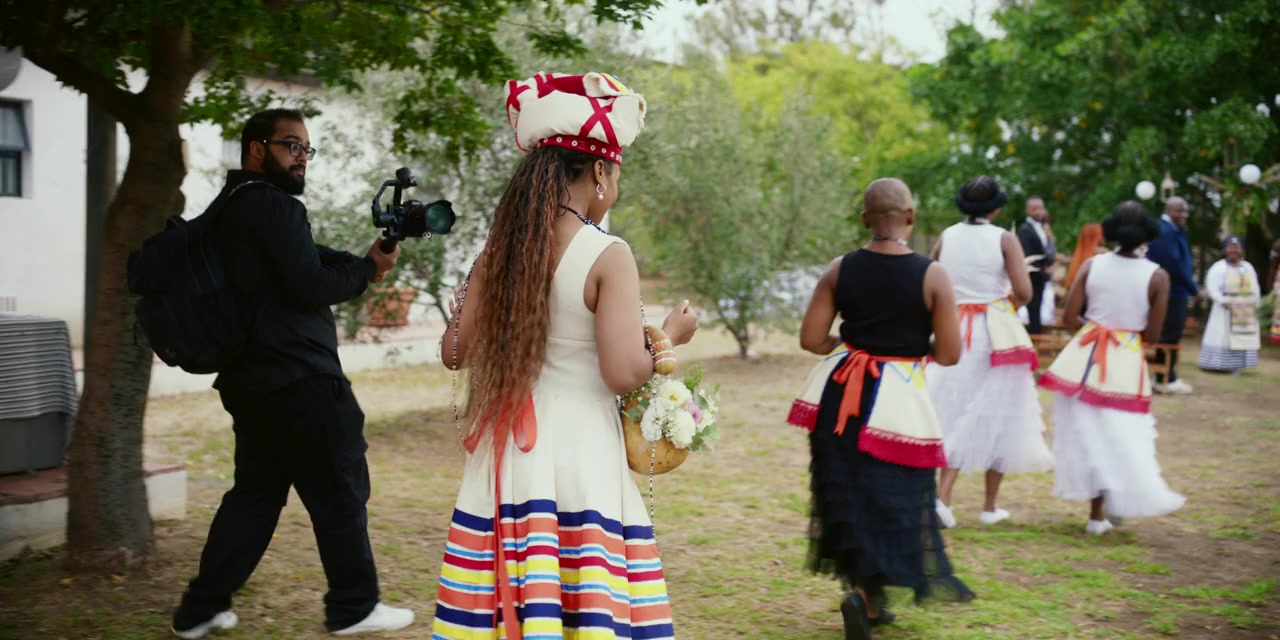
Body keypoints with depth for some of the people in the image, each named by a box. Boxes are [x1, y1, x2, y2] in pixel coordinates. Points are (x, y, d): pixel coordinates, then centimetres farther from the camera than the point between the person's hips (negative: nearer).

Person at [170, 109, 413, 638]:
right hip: (301, 383, -9)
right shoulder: (275, 207, -14)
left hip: (252, 382, 10)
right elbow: (310, 287, -18)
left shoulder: (231, 208, 16)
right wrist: (369, 268, -4)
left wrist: (363, 264, 1)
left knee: (256, 490, 15)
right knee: (340, 491, 3)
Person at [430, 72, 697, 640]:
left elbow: (456, 352, 9)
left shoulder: (501, 250, 4)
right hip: (578, 454, -6)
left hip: (507, 452, 6)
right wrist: (670, 337, 1)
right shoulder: (607, 256, -12)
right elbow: (624, 373, -17)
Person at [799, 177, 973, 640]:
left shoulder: (840, 270, -3)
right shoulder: (932, 276, -10)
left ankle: (870, 600, 23)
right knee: (893, 501, 8)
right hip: (901, 398, -3)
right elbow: (948, 355, -9)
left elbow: (811, 340, -3)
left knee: (852, 497, 15)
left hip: (845, 395, 3)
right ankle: (863, 591, -11)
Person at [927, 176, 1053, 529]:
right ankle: (990, 506, 17)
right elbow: (1024, 292, -14)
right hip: (997, 335, -3)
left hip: (954, 332, 3)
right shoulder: (1004, 239, -8)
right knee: (997, 418, 9)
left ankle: (943, 496, -8)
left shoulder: (947, 236, 3)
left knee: (956, 417, 9)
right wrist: (1009, 302, 7)